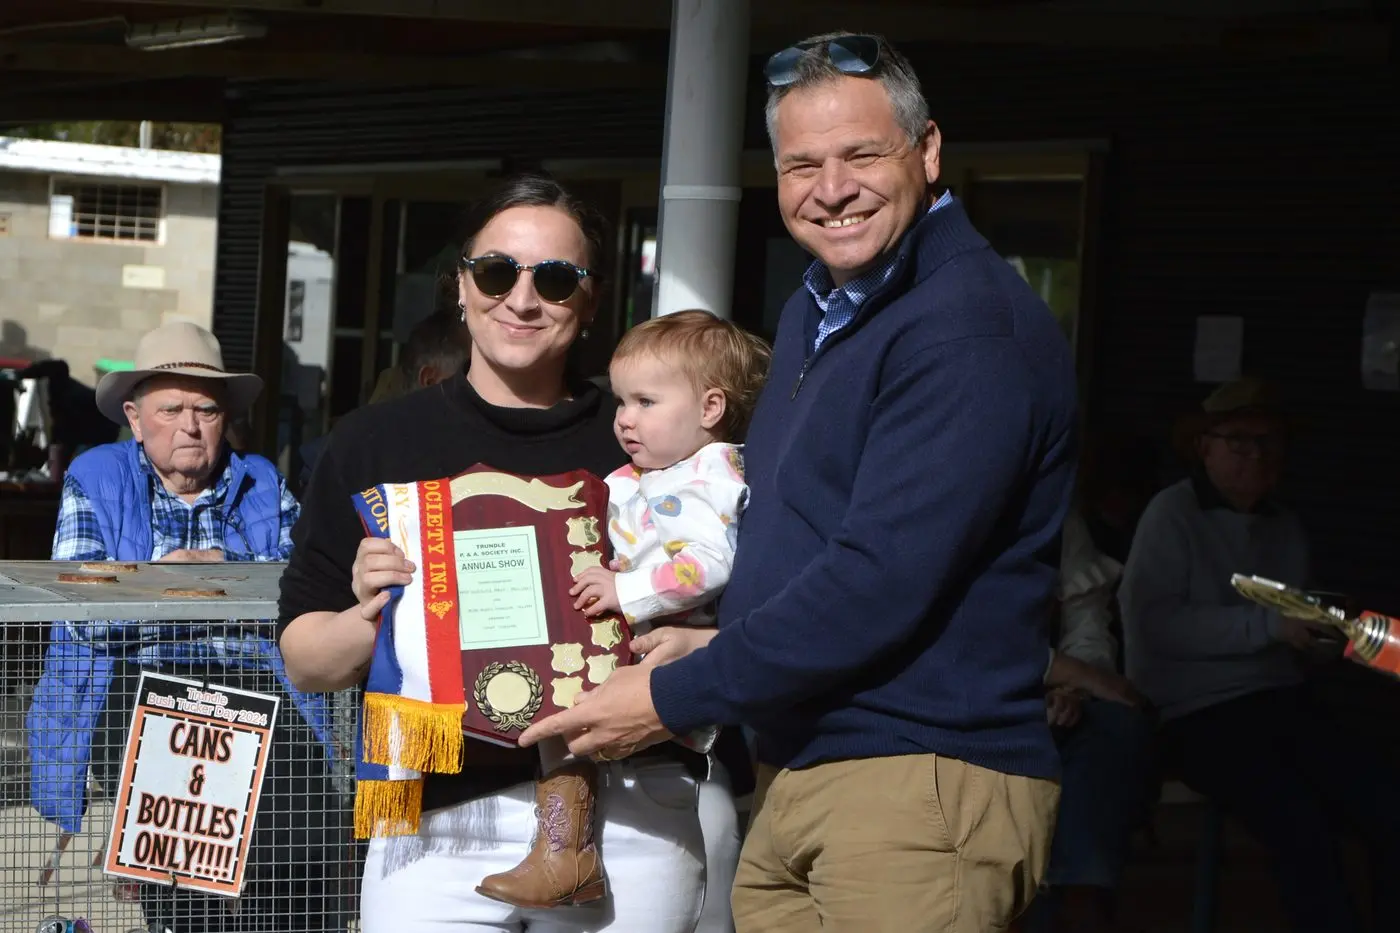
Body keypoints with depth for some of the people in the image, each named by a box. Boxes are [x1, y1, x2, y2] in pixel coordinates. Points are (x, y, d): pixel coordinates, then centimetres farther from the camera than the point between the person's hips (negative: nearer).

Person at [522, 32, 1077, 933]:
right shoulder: (816, 311, 16)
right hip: (796, 774, 9)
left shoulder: (972, 326, -16)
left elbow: (883, 581, -23)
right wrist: (723, 645, 7)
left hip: (922, 786, -9)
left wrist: (674, 699, -16)